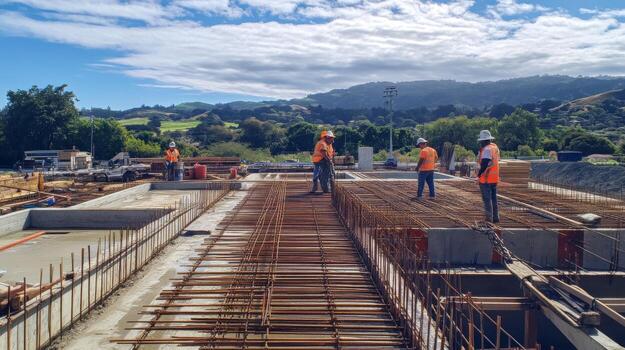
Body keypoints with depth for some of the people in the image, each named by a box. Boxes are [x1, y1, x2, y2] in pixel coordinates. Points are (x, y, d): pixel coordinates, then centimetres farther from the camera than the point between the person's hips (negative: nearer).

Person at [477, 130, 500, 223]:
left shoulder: (486, 149, -18)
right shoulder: (495, 147, 10)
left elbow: (484, 164, -25)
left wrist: (479, 174, -17)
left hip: (486, 178, -9)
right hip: (494, 178, 9)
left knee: (487, 199, -3)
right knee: (493, 198, 16)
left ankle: (489, 218, -1)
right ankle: (495, 217, 22)